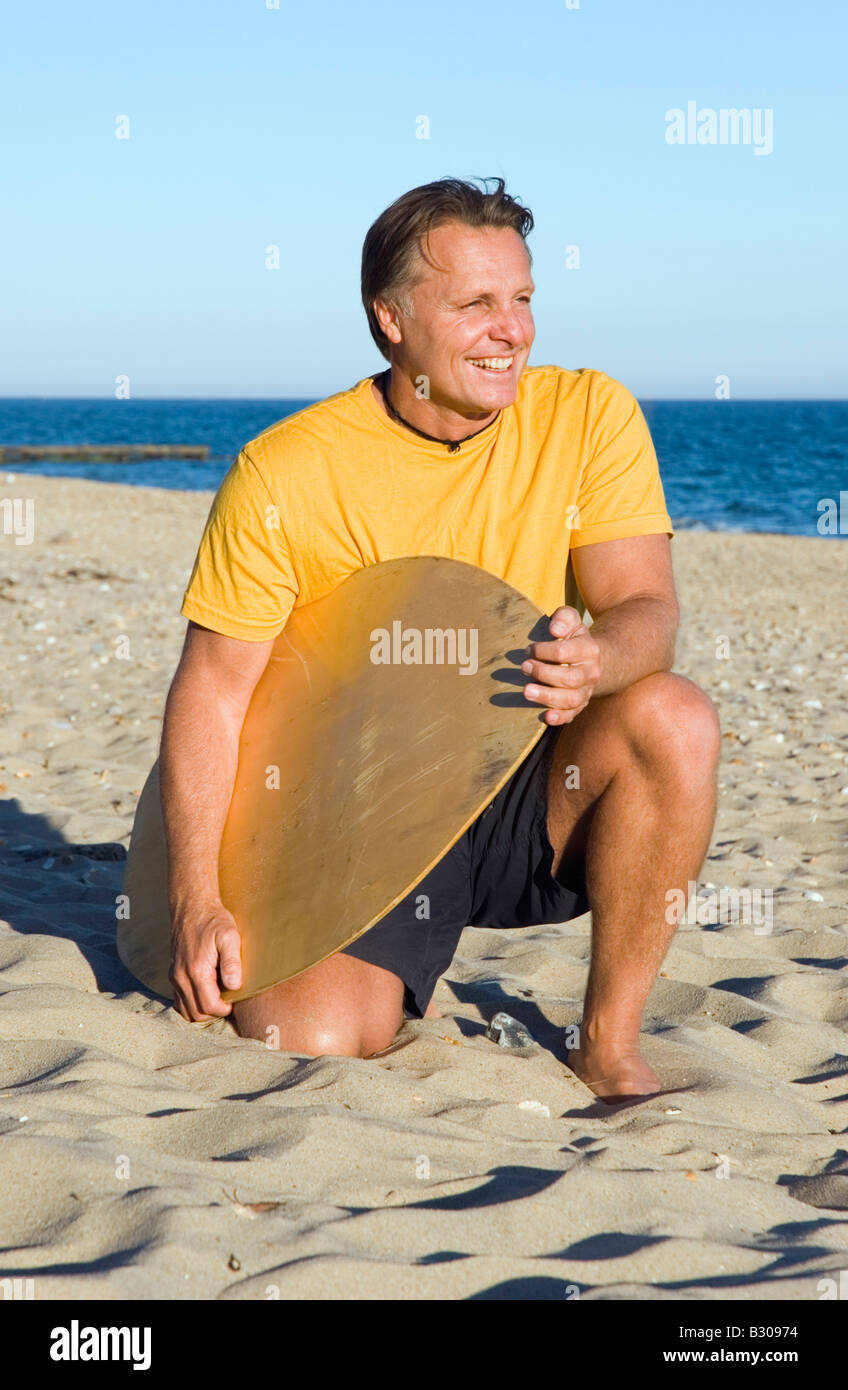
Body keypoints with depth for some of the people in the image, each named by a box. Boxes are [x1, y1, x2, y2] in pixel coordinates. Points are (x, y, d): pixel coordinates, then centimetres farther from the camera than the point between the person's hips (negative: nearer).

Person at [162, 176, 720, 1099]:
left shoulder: (589, 414, -5)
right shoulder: (283, 472, -11)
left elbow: (649, 612, -11)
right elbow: (215, 689, -9)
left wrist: (596, 660, -37)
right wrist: (198, 901, -18)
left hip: (530, 799, 2)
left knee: (674, 719, -27)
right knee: (309, 1043, -23)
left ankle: (608, 1045, -11)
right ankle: (399, 985, 16)